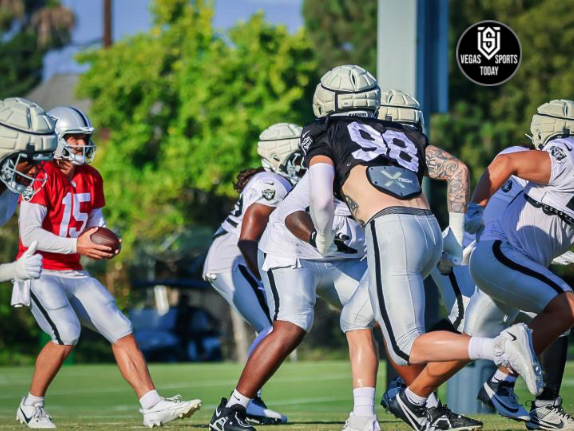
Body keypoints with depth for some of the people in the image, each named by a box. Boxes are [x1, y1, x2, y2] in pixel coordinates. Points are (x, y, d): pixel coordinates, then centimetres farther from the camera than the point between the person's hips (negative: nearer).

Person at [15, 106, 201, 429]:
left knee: (122, 332, -2)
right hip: (40, 272, -8)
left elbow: (96, 226, 18)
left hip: (74, 274, 8)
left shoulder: (91, 179, 10)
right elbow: (29, 234, -22)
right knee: (67, 334, -25)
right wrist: (77, 246, -27)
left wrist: (105, 246, -6)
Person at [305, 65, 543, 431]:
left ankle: (501, 348, -25)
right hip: (430, 231, 7)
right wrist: (455, 236, 24)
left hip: (390, 232, -7)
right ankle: (415, 402, 23)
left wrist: (324, 241, 16)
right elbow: (458, 170, 20)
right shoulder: (401, 134, 27)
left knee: (408, 348, -6)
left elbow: (322, 199, -4)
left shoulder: (326, 138, 11)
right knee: (367, 314, 27)